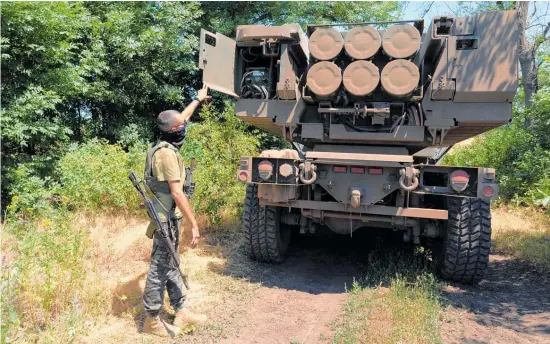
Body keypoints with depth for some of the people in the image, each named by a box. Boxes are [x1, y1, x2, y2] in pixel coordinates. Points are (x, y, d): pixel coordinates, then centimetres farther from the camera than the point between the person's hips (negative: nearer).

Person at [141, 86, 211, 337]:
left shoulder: (165, 144, 6)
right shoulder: (167, 153, -22)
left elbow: (182, 118, 24)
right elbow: (177, 193, -25)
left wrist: (198, 100, 37)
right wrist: (194, 223, -24)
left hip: (169, 215, 10)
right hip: (168, 217, -10)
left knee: (171, 265, 15)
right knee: (160, 267, 0)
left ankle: (181, 311, 26)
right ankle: (151, 320, 13)